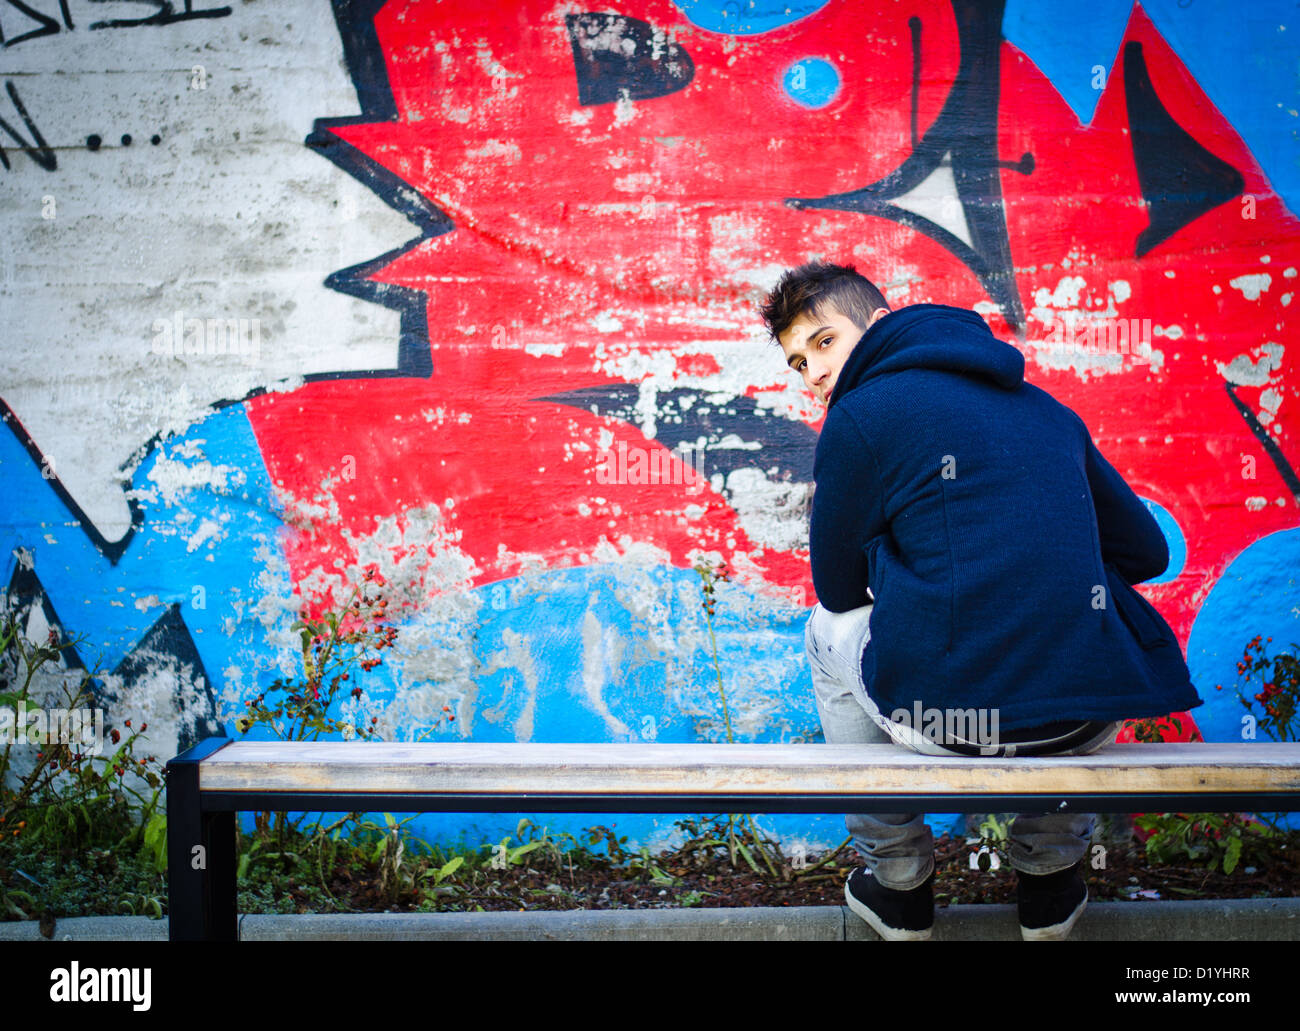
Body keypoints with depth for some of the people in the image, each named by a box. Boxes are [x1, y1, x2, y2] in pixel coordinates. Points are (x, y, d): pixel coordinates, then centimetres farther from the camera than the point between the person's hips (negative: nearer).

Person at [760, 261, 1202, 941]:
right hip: (1084, 730, 4)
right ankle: (1051, 875, 39)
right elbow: (1145, 552, 21)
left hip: (943, 717, -4)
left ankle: (899, 884, 31)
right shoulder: (1046, 408, 14)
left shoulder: (857, 419, -1)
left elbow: (839, 590, 9)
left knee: (829, 631, 29)